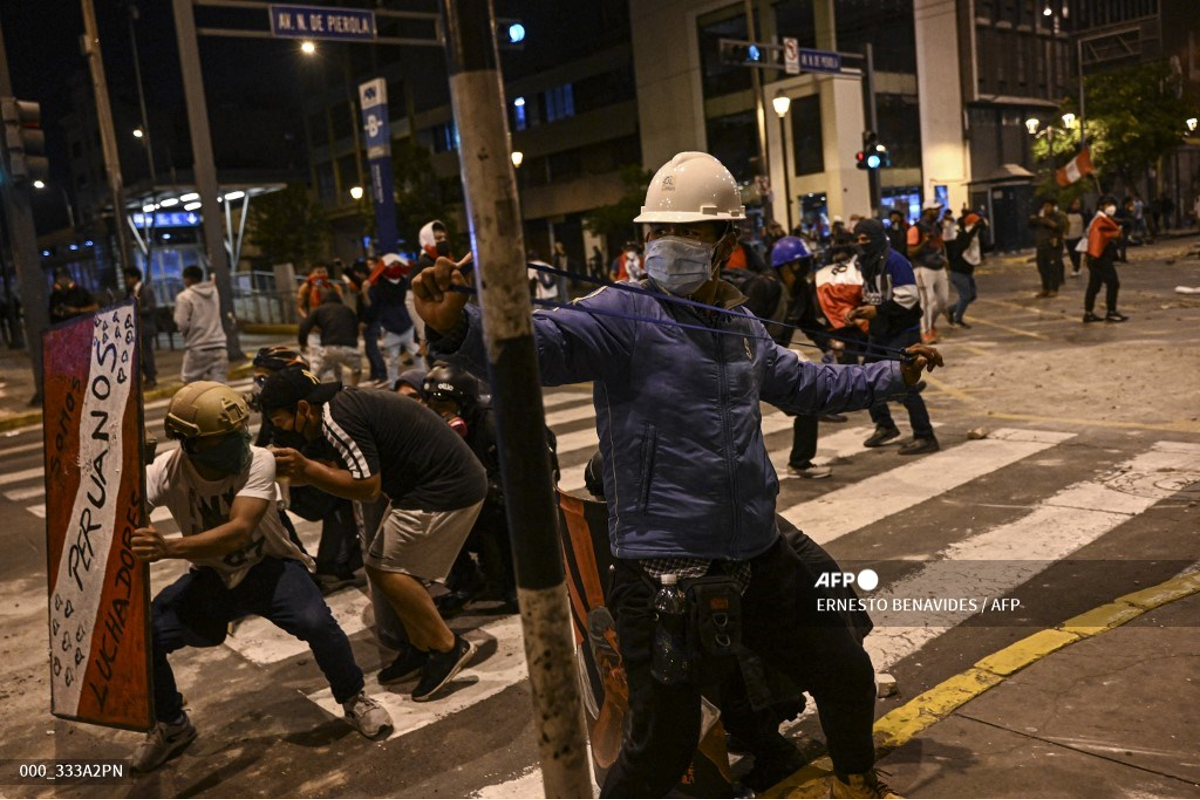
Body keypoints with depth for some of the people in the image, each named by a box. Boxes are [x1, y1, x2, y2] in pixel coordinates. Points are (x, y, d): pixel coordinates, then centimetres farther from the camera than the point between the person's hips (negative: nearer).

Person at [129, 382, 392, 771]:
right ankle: (171, 725, 17)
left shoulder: (258, 462, -27)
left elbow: (238, 532, -40)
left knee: (315, 622, -30)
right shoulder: (167, 471, -18)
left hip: (269, 567, -3)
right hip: (211, 578, 3)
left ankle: (354, 699, 1)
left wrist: (168, 548, -54)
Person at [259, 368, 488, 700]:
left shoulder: (337, 419, -17)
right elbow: (356, 472, 13)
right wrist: (308, 473, 2)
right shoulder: (347, 402, 13)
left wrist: (307, 468, -17)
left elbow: (367, 487, -20)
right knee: (379, 560, 13)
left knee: (385, 568, -5)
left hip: (447, 490, -10)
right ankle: (420, 648, 23)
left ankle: (448, 647, 5)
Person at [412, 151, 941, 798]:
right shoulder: (623, 315, -11)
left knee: (846, 673, 22)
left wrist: (894, 375, 31)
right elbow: (538, 343, -29)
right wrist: (456, 325, -47)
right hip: (664, 575, -7)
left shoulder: (742, 328, 11)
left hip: (758, 561, 7)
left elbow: (805, 385, 29)